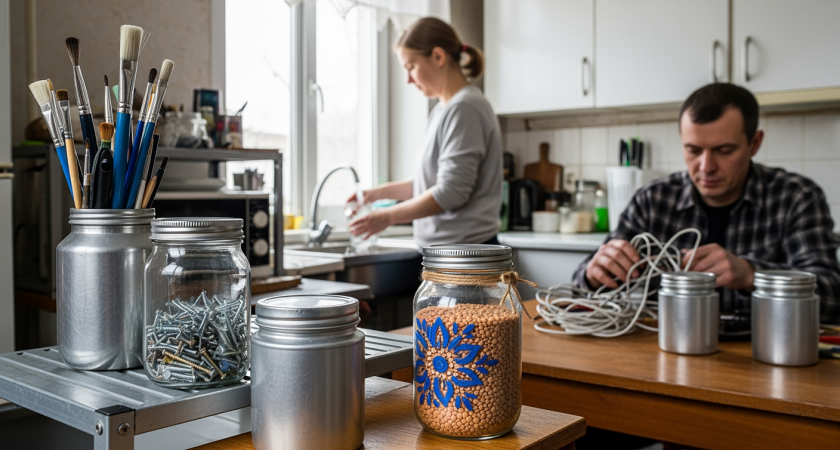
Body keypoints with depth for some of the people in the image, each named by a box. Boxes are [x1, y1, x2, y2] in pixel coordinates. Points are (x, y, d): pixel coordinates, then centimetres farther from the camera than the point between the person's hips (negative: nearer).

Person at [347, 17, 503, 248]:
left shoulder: (465, 108, -15)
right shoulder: (442, 110, 13)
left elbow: (451, 191, -19)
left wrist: (389, 216, -11)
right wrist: (379, 192, 16)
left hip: (464, 252, -9)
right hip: (439, 248, 9)